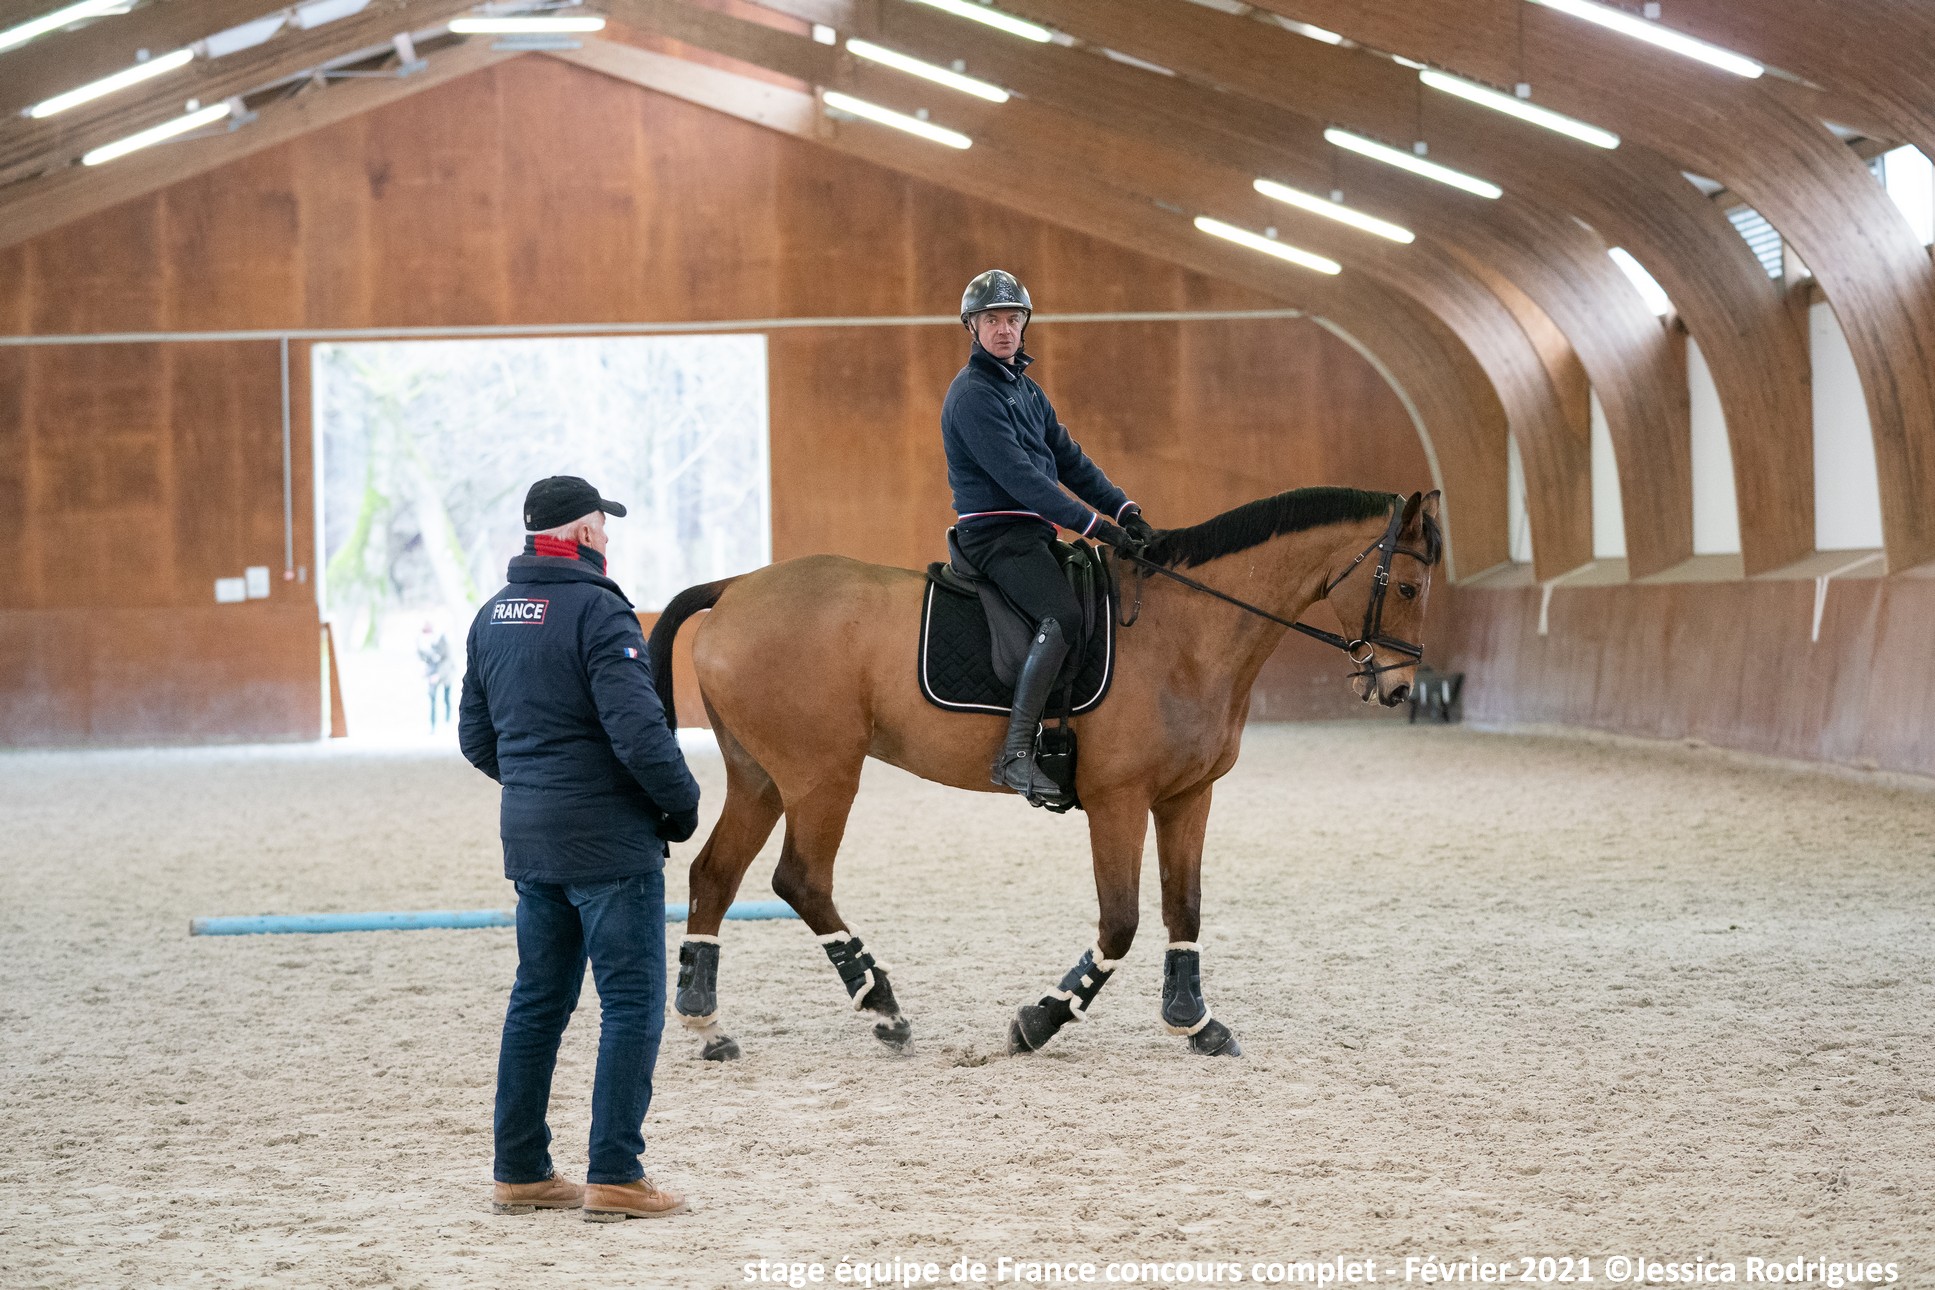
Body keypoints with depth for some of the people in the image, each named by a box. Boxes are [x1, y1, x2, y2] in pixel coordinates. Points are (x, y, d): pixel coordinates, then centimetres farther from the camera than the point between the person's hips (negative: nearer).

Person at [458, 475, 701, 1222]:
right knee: (632, 1001, -2)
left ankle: (520, 1172, 18)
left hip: (528, 839, 8)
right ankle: (614, 1177, -4)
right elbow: (638, 729, -22)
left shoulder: (493, 616, 10)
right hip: (609, 839, -8)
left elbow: (476, 738, 15)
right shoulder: (597, 610, -15)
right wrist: (682, 801, -8)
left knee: (538, 1000, 14)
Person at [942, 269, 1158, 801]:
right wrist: (1094, 524, -24)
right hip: (996, 533, -10)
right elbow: (1017, 476, -20)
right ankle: (1015, 754, -33)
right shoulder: (973, 394, -12)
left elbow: (1069, 460, 16)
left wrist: (1124, 509, 0)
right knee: (1063, 614, -30)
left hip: (1034, 535, 10)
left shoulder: (1026, 390, 19)